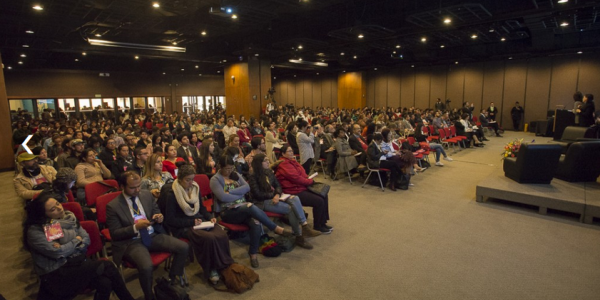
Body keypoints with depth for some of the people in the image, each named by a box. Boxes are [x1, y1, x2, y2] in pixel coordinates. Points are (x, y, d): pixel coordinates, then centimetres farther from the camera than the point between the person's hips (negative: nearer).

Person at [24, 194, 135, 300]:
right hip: (56, 273, -4)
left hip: (77, 262, 5)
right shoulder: (35, 230, -8)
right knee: (107, 265, -22)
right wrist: (76, 241, -2)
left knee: (105, 284, -27)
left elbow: (86, 239, 4)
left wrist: (66, 248, -11)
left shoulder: (69, 217, 7)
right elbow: (56, 252, -17)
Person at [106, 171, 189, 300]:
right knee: (146, 266, -33)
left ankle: (173, 281, 9)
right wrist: (135, 227, -22)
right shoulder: (113, 206, -8)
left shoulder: (147, 195, 4)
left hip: (153, 235, 5)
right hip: (131, 242, -5)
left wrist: (159, 218, -10)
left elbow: (157, 213, 15)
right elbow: (114, 234, -7)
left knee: (183, 247, -14)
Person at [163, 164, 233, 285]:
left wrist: (210, 217, 2)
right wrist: (192, 222, -16)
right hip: (183, 227, -5)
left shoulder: (195, 188, 9)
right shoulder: (171, 194, -9)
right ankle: (211, 270, -10)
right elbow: (170, 219, -10)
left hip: (199, 221, 6)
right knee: (209, 238, -32)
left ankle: (224, 265, -8)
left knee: (222, 235, -24)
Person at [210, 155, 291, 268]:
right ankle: (275, 228, -20)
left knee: (256, 224, -28)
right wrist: (240, 194, -5)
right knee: (251, 207, -35)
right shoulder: (215, 180, 0)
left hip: (244, 208, 5)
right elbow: (223, 197, -15)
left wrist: (230, 192, -10)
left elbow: (247, 187, 0)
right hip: (228, 212, -5)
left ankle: (253, 253, -8)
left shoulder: (236, 175, 16)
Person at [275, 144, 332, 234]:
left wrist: (309, 179, -1)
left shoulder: (292, 161, 14)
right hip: (294, 192, -10)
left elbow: (302, 174, 19)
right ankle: (317, 226, 2)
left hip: (302, 187, 10)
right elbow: (296, 178, -22)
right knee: (319, 201, -18)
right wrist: (310, 181, -11)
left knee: (324, 197, 3)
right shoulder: (284, 164, -16)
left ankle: (322, 223, 13)